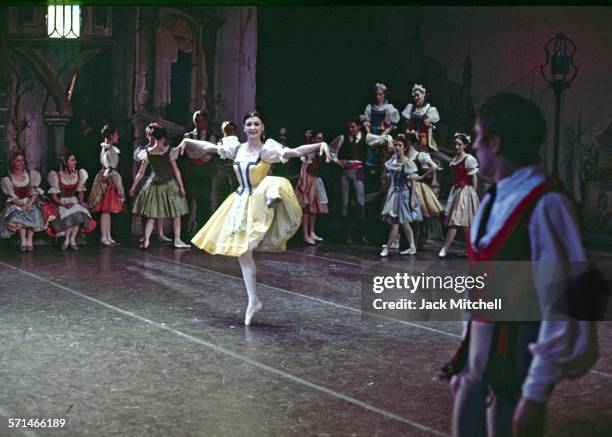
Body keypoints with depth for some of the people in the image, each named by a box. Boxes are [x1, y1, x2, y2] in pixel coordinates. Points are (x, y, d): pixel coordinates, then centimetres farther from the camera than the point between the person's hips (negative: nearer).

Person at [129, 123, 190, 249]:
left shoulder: (148, 153, -2)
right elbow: (176, 170, -10)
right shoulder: (169, 151, -11)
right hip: (169, 185, -3)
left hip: (154, 185, 3)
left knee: (152, 215, 8)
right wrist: (181, 187, -5)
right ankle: (177, 240, 12)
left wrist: (133, 187, 10)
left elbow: (140, 172, 1)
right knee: (176, 213, 11)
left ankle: (146, 241, 0)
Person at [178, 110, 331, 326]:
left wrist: (320, 145, -36)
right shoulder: (236, 148, 5)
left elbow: (296, 151, -23)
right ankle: (253, 300, 16)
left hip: (259, 201, -5)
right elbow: (209, 147, 15)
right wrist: (189, 141, 10)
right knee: (242, 252, 7)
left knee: (274, 186, -40)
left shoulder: (267, 150, -11)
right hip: (240, 202, 5)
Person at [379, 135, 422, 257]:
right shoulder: (392, 161, 7)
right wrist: (388, 194, 15)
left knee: (395, 222, -5)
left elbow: (412, 183, -11)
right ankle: (412, 247, 22)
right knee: (404, 222, 13)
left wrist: (412, 199, -14)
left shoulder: (408, 163, -12)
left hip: (403, 193, -7)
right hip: (393, 192, 7)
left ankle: (386, 248, -1)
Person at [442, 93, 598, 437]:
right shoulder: (494, 202, 6)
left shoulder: (545, 205, -20)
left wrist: (537, 392, -19)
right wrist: (465, 360, 15)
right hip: (481, 357, 8)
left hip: (520, 362, -8)